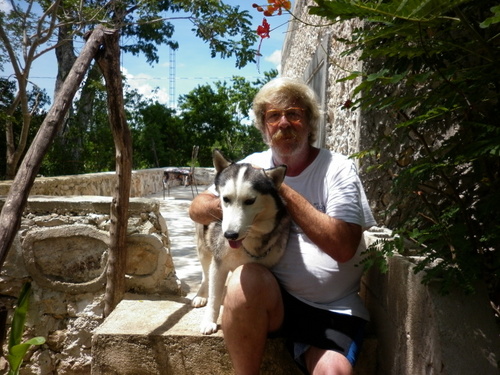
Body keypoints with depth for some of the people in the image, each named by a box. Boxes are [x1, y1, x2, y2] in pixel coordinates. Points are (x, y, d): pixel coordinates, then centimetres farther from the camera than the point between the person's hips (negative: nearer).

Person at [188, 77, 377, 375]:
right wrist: (223, 206, -21)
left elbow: (343, 247, -19)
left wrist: (283, 190, -19)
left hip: (335, 308, -1)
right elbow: (197, 208, 3)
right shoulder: (254, 164, 3)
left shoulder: (337, 169, -7)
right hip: (271, 298, 2)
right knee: (245, 281, -29)